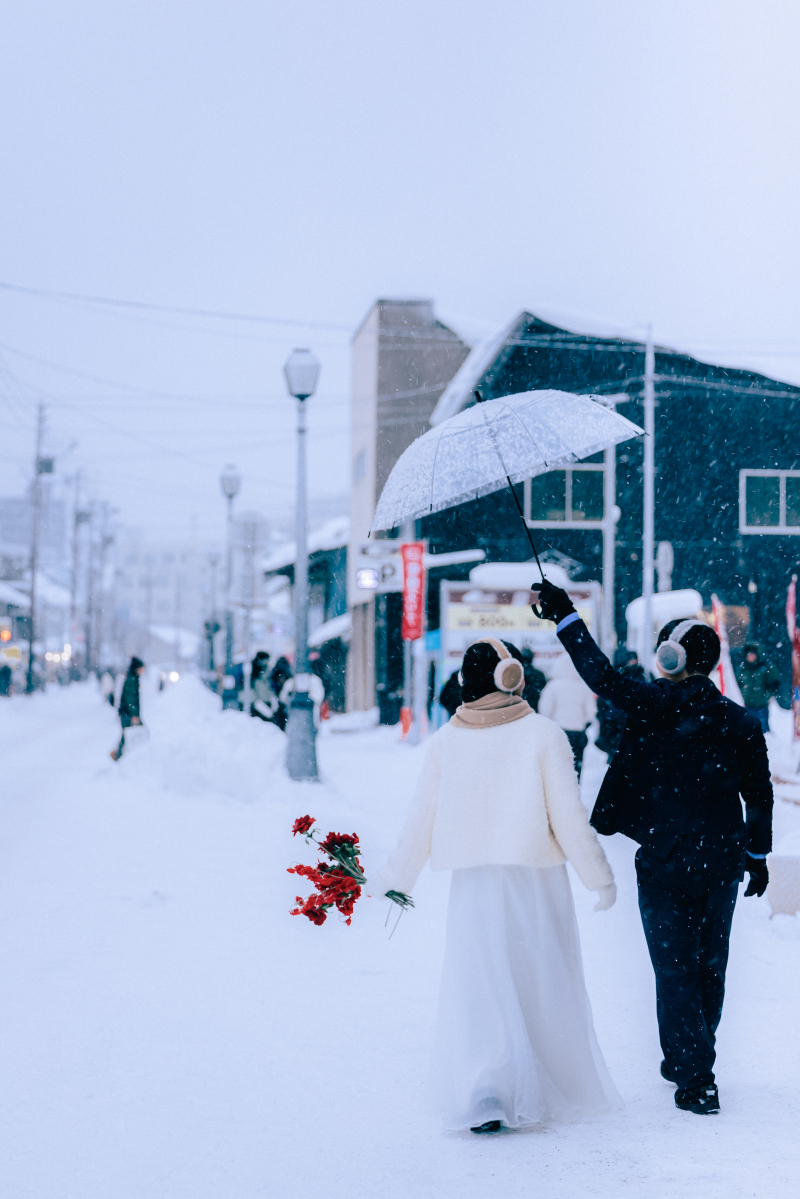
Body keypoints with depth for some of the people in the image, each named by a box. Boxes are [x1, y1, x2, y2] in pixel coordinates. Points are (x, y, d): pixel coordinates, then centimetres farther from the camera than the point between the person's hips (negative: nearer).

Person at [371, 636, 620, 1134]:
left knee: (476, 990, 5)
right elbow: (568, 816, -9)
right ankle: (565, 1089, 29)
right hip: (536, 881, -1)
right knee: (544, 988, 15)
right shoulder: (543, 734, -8)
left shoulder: (447, 739, -2)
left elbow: (422, 818, 3)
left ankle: (483, 1091, -14)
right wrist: (600, 876, 2)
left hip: (473, 883, 1)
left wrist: (396, 878, 14)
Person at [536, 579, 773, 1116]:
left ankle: (697, 1082, 2)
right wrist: (758, 856, 16)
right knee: (710, 965, 19)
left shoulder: (656, 705, -14)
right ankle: (689, 1061, 33)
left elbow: (603, 677, -11)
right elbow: (760, 795, 4)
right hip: (722, 864, 4)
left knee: (676, 972, 4)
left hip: (666, 865, -4)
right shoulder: (742, 722, -1)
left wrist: (566, 617, -4)